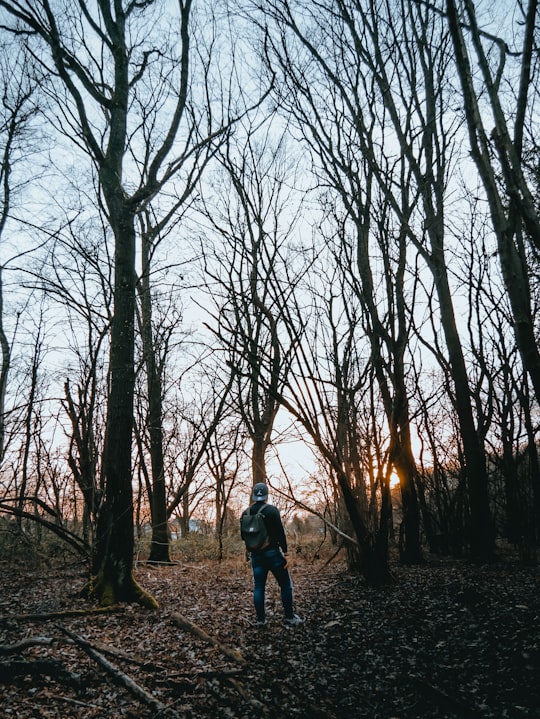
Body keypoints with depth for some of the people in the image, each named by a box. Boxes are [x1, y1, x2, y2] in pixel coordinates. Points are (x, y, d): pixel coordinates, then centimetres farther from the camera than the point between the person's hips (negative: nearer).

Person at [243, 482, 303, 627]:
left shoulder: (246, 513, 5)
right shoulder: (272, 510, -11)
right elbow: (280, 533, -14)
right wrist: (285, 551, -9)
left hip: (256, 555, 5)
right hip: (272, 553, -5)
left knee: (258, 587, 9)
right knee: (286, 585, 6)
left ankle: (261, 619, 12)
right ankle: (289, 617, 8)